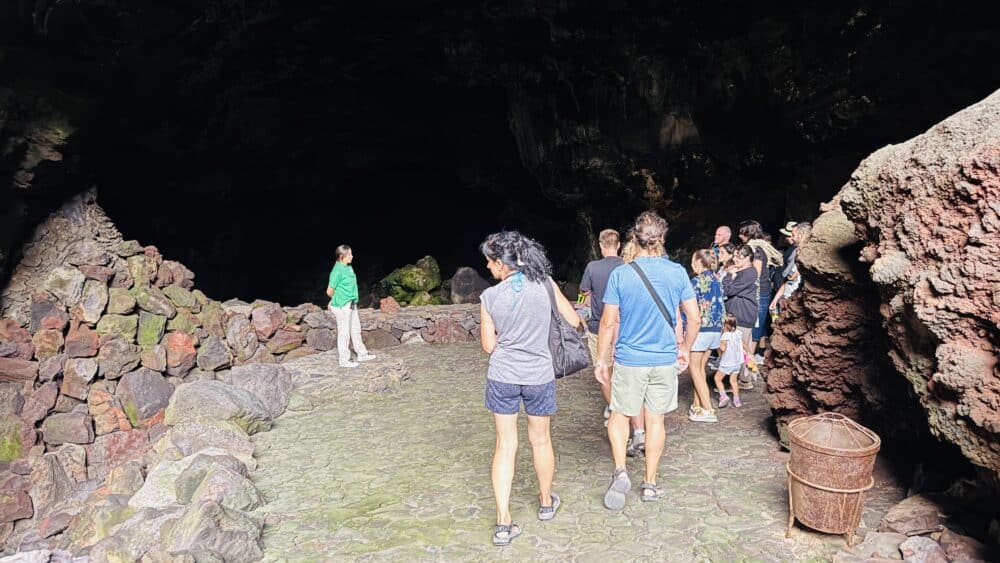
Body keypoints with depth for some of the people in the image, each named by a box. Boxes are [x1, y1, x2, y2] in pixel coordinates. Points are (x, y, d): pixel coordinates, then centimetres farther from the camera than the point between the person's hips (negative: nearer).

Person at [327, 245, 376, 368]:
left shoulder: (349, 267, 7)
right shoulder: (338, 270, -18)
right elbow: (330, 291, -13)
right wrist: (337, 300, 5)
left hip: (352, 304, 8)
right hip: (342, 306, -8)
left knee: (356, 330, 18)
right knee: (344, 333, 2)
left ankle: (362, 354, 32)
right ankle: (344, 360, 13)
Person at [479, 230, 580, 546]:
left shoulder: (490, 297, -11)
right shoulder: (544, 283, -10)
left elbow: (489, 345, -3)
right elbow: (574, 321, -1)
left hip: (502, 377, -1)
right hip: (539, 377, 1)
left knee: (505, 446, 9)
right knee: (541, 440, 20)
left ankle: (503, 523, 9)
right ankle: (546, 502, 40)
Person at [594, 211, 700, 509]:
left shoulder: (620, 275, -11)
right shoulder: (678, 273, -5)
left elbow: (609, 323, -8)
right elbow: (694, 318, -1)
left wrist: (601, 360, 1)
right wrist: (685, 348, 15)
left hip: (629, 360, -2)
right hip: (665, 359, 2)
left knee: (619, 415, 16)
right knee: (655, 420, 14)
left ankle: (620, 471, -1)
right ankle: (650, 483, 23)